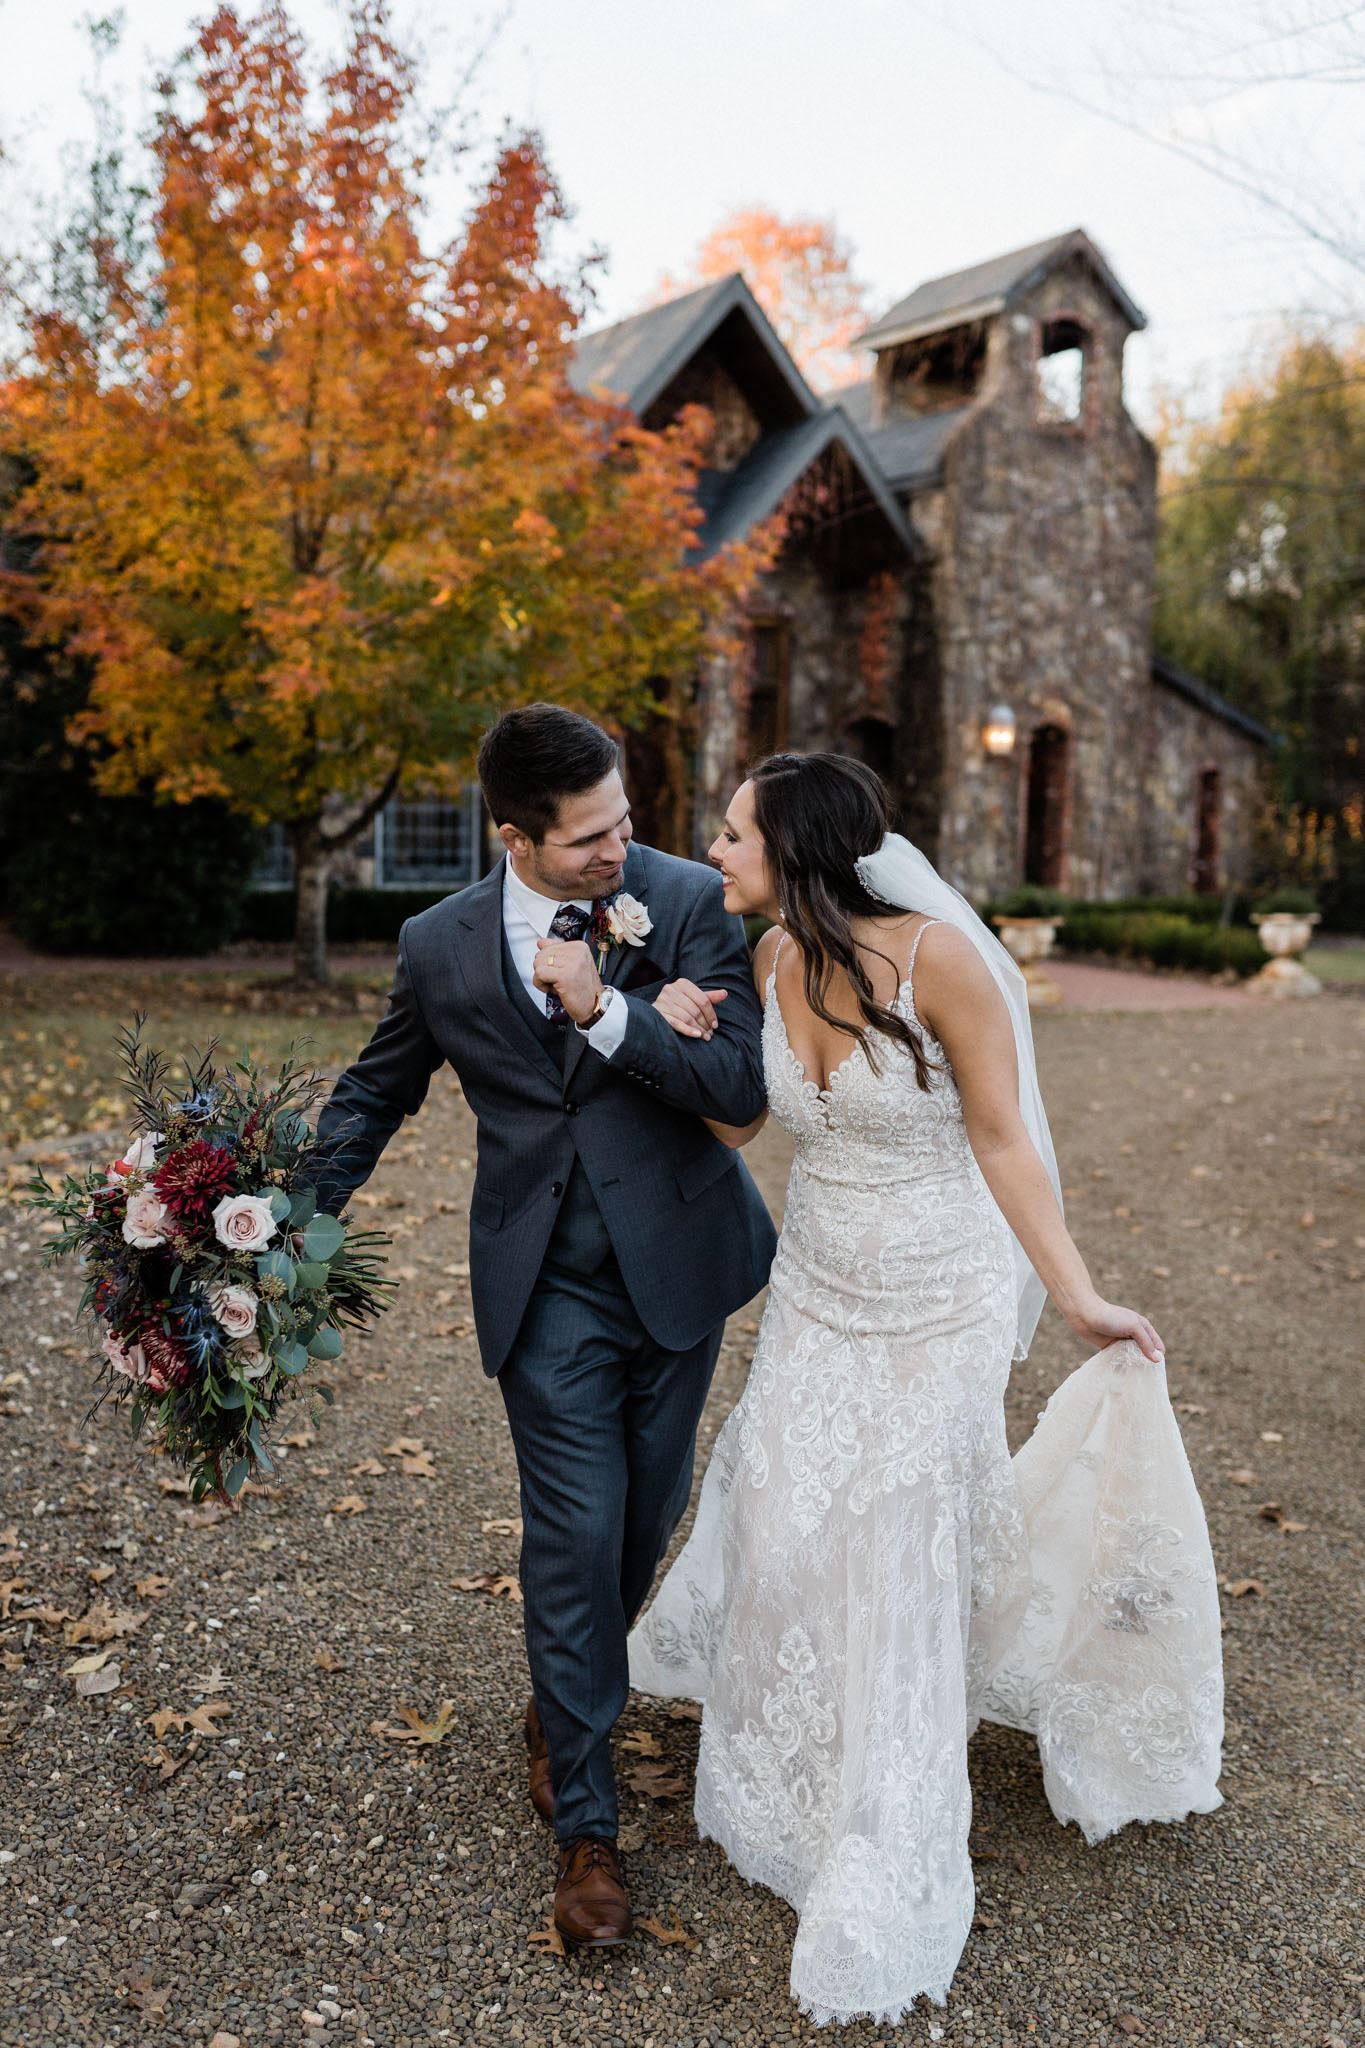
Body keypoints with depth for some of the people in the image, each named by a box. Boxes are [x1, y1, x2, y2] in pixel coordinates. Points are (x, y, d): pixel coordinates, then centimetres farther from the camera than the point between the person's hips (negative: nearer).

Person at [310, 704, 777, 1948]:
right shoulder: (441, 946, -6)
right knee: (577, 1534, -1)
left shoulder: (691, 901, -11)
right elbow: (375, 1094, 10)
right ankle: (585, 1823, 17)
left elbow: (742, 1086, -18)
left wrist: (602, 1009, -26)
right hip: (549, 1288, -1)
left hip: (677, 1263, 1)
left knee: (650, 1513, 16)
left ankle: (566, 1699, 45)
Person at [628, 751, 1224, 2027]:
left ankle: (883, 1898, 28)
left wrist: (1075, 1298, -14)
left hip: (936, 1303, -5)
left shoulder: (937, 955, -23)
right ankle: (784, 1798, 44)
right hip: (816, 1291, 5)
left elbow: (1002, 1138, -15)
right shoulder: (778, 957, -5)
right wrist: (687, 1040, -12)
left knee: (897, 1560, 5)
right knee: (781, 1530, 12)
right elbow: (738, 1124, 5)